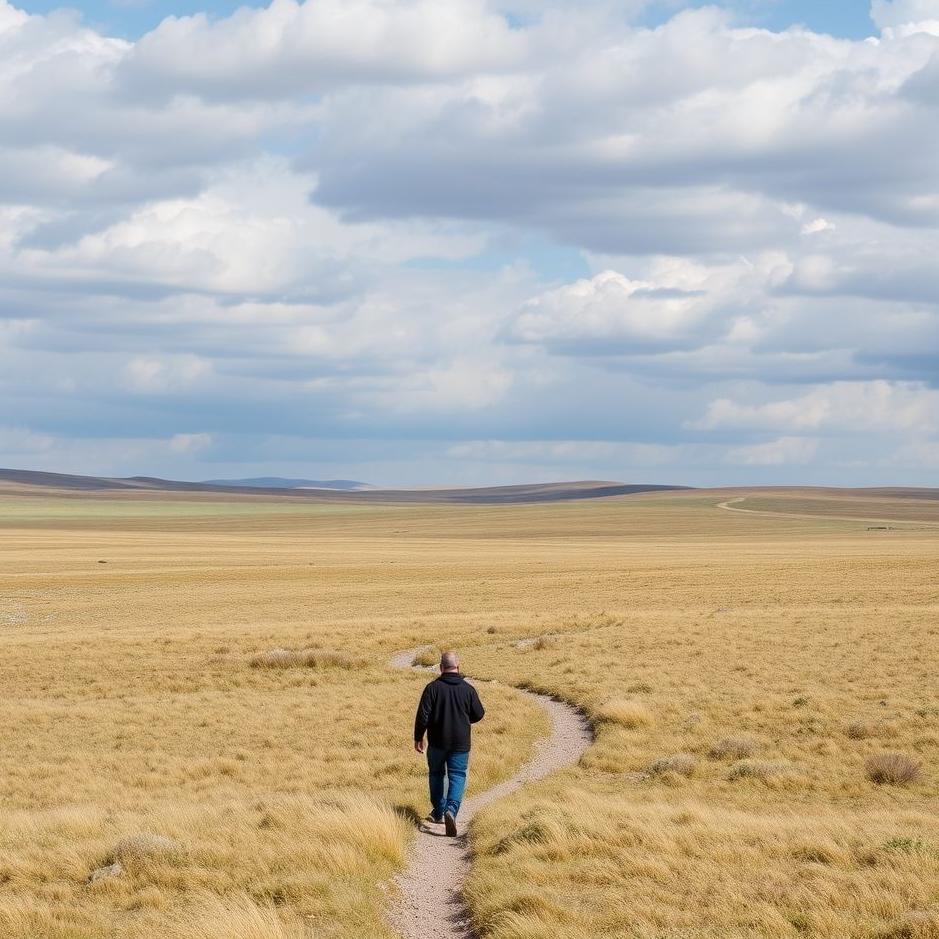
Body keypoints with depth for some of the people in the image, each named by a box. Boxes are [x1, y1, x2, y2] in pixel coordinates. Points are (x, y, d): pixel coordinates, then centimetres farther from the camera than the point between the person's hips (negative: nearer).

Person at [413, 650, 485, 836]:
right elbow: (478, 714, 3)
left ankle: (438, 812, 26)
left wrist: (418, 737, 1)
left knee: (436, 774, 19)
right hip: (460, 743, 0)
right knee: (457, 777, 4)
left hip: (437, 742, 0)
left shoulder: (433, 688, -10)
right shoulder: (468, 689, -5)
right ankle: (451, 809, -19)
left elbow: (422, 715, -11)